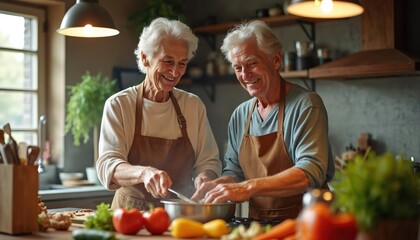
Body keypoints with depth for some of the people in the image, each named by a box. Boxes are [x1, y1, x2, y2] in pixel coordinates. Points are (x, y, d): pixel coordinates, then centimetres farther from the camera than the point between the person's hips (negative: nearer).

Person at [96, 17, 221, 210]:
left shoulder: (194, 105, 8)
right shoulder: (118, 105, -2)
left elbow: (208, 160, 10)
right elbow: (107, 166, -12)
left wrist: (204, 177, -14)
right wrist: (144, 173, -33)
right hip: (132, 212, -3)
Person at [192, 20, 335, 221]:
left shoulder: (306, 104, -7)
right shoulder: (240, 115, 13)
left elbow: (311, 172, -18)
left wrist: (249, 187, -27)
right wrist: (218, 185, -4)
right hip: (258, 227, 5)